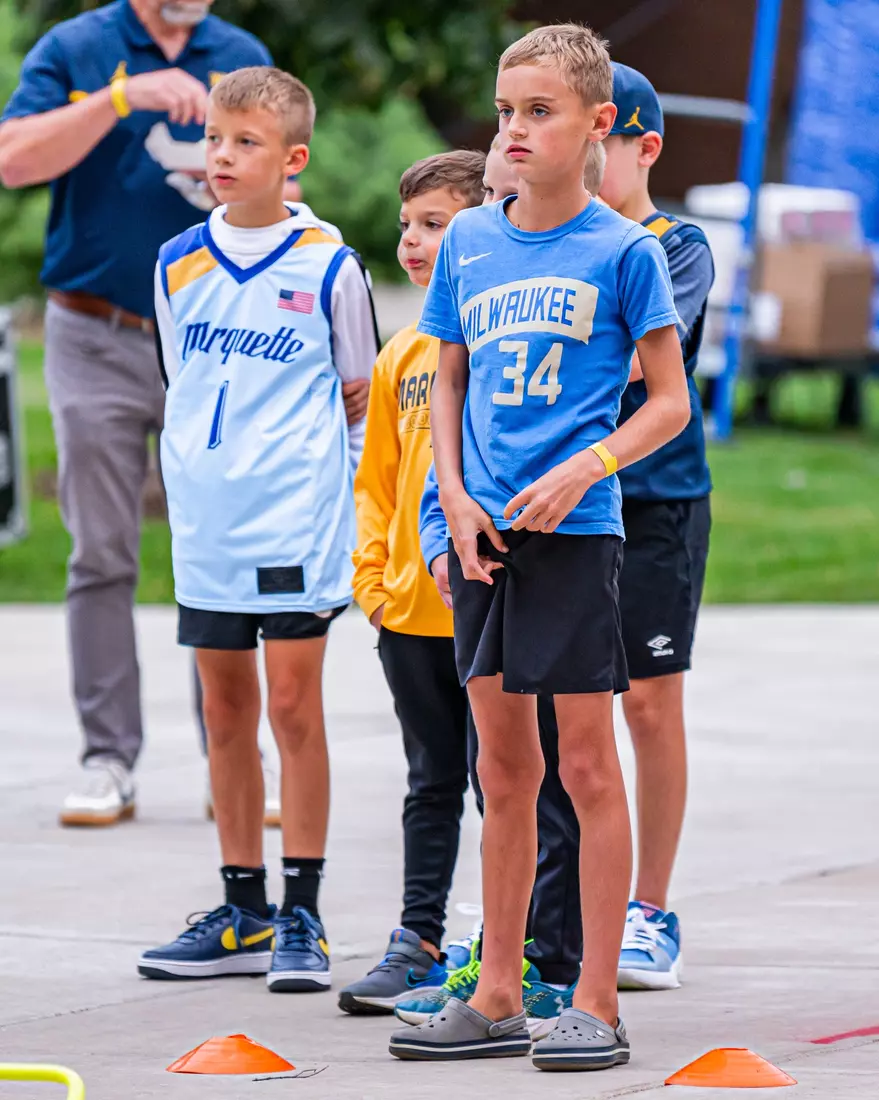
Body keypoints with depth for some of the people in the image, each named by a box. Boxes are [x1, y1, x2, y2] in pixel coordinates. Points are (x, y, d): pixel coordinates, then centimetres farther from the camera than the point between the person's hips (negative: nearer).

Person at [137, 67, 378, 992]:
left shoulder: (328, 269, -3)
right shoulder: (178, 265, 7)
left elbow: (362, 394, 6)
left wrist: (330, 482, 3)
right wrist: (198, 480, 12)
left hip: (296, 523, -4)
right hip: (205, 526, 4)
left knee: (293, 707, -4)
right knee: (225, 713, 9)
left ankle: (300, 918, 1)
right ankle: (244, 914, 17)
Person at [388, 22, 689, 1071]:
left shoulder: (622, 249, -4)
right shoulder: (468, 241, 9)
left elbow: (670, 402, -2)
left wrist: (581, 471, -15)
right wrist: (456, 497, 2)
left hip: (575, 529, -5)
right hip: (482, 532, 5)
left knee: (587, 762, -3)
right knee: (503, 766, 11)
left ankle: (596, 1004, 1)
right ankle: (496, 999, 16)